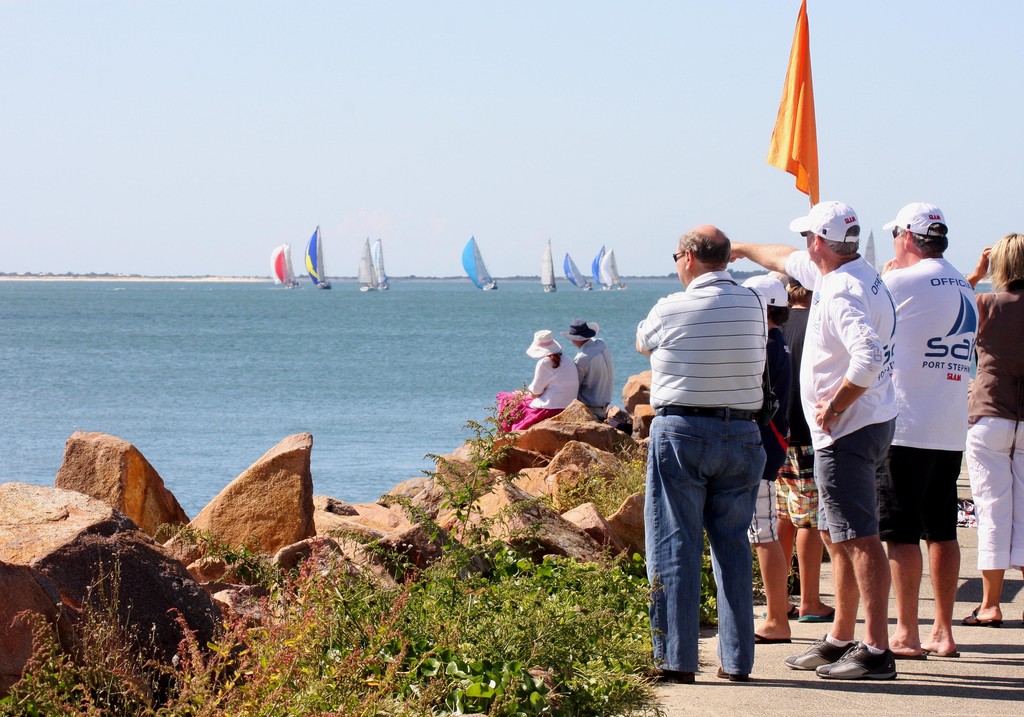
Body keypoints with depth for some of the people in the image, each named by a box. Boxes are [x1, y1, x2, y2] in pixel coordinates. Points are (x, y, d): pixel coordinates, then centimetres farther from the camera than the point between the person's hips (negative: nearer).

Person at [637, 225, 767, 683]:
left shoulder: (671, 310, -9)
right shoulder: (752, 306, 2)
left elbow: (642, 343, 11)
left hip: (681, 432, -4)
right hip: (741, 434, 4)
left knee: (675, 547, 0)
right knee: (733, 547, 10)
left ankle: (677, 659, -3)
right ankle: (737, 659, 10)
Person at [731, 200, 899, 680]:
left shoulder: (843, 293, -20)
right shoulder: (856, 276, 12)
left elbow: (869, 356, -35)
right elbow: (790, 262, 31)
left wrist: (834, 407, -22)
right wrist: (744, 249, 45)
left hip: (847, 430, -11)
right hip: (862, 424, 11)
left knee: (859, 538, -10)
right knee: (836, 534, 17)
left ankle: (877, 651, -11)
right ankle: (840, 640, 25)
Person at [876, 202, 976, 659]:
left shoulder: (903, 282, -11)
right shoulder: (963, 288, 12)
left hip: (906, 428, -7)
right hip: (953, 430, 7)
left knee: (901, 533, -3)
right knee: (941, 531, 11)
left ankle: (906, 634, -3)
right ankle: (943, 633, 13)